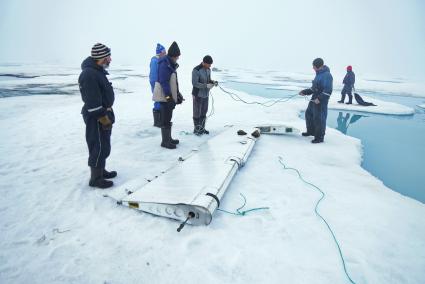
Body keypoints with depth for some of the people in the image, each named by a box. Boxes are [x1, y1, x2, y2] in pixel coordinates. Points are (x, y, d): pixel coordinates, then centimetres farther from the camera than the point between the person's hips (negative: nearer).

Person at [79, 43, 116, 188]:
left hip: (104, 113, 11)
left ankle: (101, 171, 34)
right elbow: (93, 102, -25)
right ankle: (96, 178, 9)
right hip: (96, 117, -11)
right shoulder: (89, 74, -22)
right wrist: (103, 117, -21)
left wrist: (107, 114, 22)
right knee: (99, 147, -3)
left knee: (103, 145, 19)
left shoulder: (98, 70, 12)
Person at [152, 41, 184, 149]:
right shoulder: (164, 64, -16)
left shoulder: (171, 64, 14)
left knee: (168, 118, 17)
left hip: (170, 96, 10)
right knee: (165, 119, -4)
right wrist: (168, 96, -24)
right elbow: (164, 81, -22)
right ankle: (165, 141, 5)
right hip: (165, 96, -10)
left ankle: (168, 138, 28)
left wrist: (178, 95, 19)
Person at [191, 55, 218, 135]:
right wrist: (206, 86, -26)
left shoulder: (208, 69, 5)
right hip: (198, 95, -7)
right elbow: (194, 83, -21)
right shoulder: (196, 70, -17)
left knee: (204, 112, 13)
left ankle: (202, 128, 25)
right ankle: (196, 129, 16)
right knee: (197, 113, 3)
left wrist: (213, 82, -5)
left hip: (206, 94, 7)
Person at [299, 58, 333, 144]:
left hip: (321, 101, -10)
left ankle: (319, 137, 6)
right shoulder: (319, 74, 14)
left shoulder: (327, 75, -17)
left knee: (318, 118, -5)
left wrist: (319, 98, -28)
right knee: (309, 113, 20)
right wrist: (305, 92, 15)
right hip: (314, 99, 10)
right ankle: (311, 131, 36)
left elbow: (328, 90, -24)